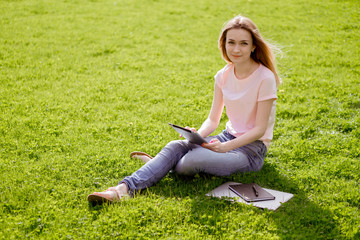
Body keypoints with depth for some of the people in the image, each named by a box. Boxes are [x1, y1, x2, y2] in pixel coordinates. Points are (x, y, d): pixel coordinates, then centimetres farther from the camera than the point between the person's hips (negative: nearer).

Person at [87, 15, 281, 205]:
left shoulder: (265, 78, -16)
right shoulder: (223, 76, 3)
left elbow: (260, 128, -15)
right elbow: (213, 119, 5)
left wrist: (225, 147, -26)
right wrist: (197, 135, -17)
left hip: (252, 148, -6)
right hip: (229, 137, 6)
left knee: (194, 159, -31)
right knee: (174, 147, -19)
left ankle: (159, 167, 1)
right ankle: (125, 188, -30)